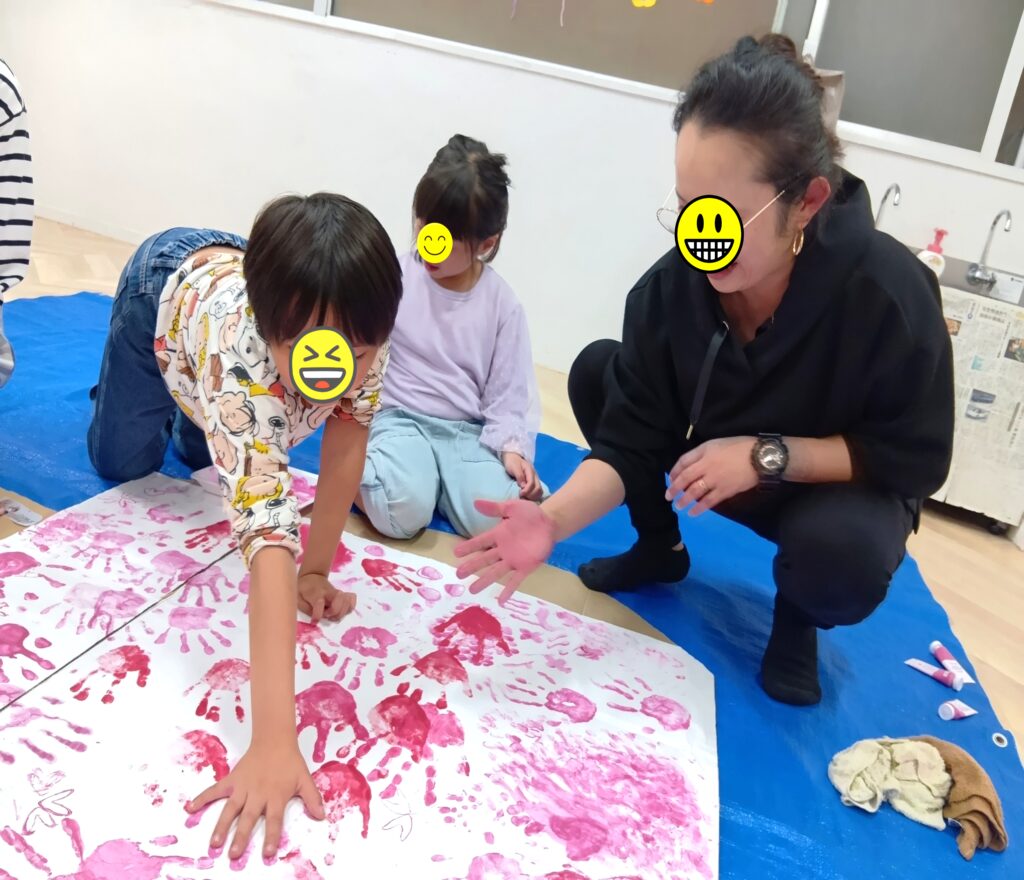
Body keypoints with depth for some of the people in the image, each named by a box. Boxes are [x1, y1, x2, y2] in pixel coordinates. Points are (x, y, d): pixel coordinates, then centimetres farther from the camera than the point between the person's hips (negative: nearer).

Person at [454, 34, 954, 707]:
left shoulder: (887, 291, -31)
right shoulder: (671, 284, -22)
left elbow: (916, 459, -20)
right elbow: (629, 442, -20)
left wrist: (769, 454, -31)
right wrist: (553, 519, -38)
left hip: (840, 491, -3)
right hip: (714, 471, 4)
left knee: (840, 555, -37)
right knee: (597, 370, -12)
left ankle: (797, 617, 3)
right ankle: (660, 548, 10)